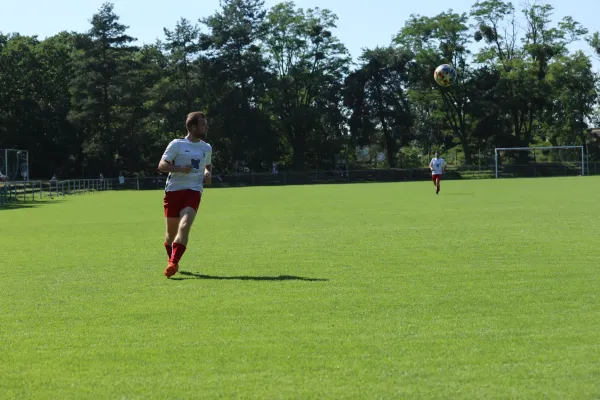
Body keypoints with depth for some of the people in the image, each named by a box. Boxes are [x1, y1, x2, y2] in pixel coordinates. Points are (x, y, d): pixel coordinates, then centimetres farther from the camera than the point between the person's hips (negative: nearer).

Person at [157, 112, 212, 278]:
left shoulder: (207, 148, 14)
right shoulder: (177, 145, -2)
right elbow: (161, 165, -5)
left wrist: (207, 173, 9)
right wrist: (180, 169, -20)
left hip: (193, 191, 2)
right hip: (173, 190, -2)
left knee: (184, 226, -21)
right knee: (171, 231, 7)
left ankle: (172, 264, -27)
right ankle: (171, 260, 34)